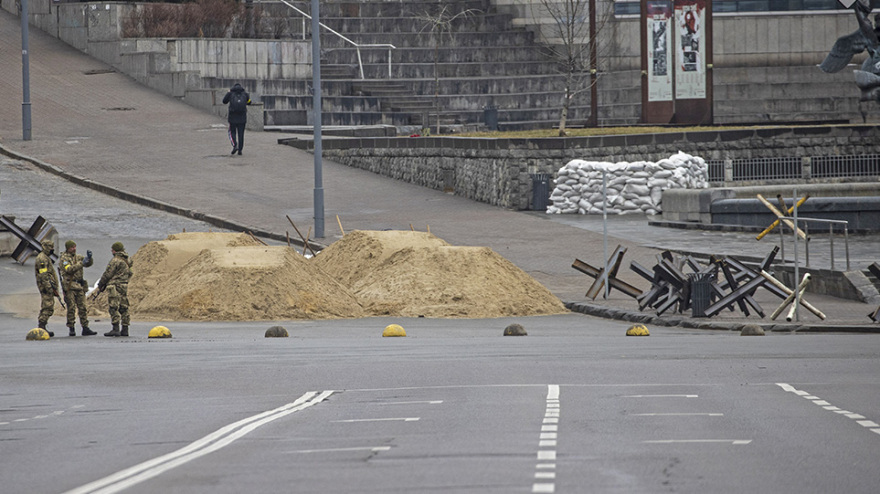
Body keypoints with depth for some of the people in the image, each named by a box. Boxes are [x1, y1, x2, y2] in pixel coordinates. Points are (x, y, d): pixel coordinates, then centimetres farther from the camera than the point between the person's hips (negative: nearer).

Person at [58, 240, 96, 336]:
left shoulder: (78, 257, 15)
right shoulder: (63, 258, -4)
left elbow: (89, 264, 7)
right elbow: (69, 269, -19)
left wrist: (89, 258, -14)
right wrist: (82, 263, -24)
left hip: (80, 285, 6)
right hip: (69, 286, -6)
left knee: (83, 308, 1)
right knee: (71, 308, -5)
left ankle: (85, 329, 1)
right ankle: (71, 329, 1)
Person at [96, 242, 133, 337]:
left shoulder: (115, 261, -13)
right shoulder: (127, 261, 13)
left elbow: (107, 274, -11)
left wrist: (100, 285, 3)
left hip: (115, 286, -8)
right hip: (124, 286, 8)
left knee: (114, 308, -9)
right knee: (123, 308, 10)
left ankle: (115, 329, -15)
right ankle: (125, 329, 8)